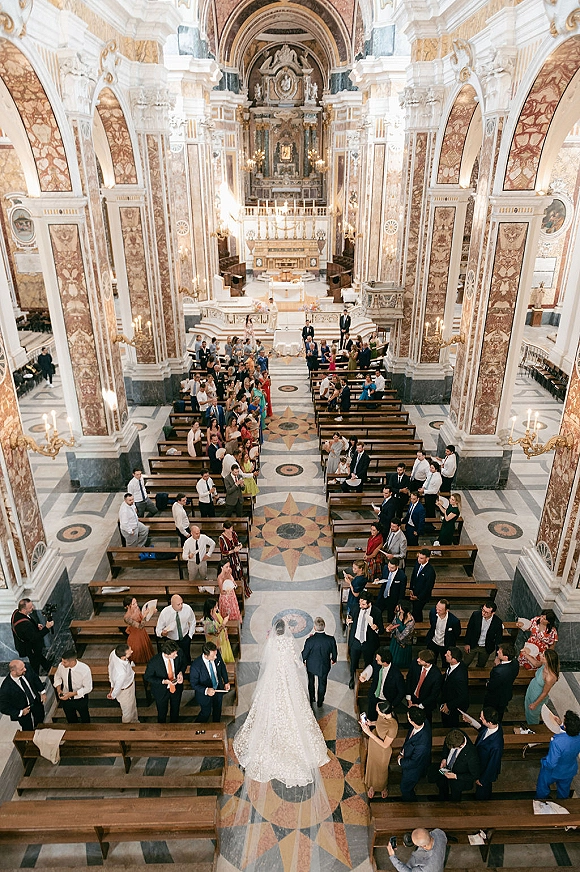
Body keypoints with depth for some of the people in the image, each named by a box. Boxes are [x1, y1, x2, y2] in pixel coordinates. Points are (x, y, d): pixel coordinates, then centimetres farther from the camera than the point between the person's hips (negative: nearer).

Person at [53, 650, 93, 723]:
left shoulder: (85, 669, -33)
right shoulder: (61, 666, -23)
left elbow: (88, 688, -21)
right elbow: (57, 677, 0)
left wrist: (72, 694, -29)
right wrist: (58, 688, -16)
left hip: (81, 699, -2)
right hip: (65, 698, 2)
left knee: (85, 719, 25)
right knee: (71, 720, 27)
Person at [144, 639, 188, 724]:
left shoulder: (179, 653, -28)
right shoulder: (154, 662, -36)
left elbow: (184, 663, -4)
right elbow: (147, 677, -18)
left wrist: (181, 672, -25)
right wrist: (164, 681, -30)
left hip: (177, 687, 3)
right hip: (161, 691, -3)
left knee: (175, 711, 29)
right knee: (162, 713, 24)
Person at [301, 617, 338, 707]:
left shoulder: (310, 640, -32)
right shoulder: (331, 639, -26)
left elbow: (304, 654, -17)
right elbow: (334, 653, -8)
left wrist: (303, 661, 6)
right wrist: (333, 660, 14)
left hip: (311, 665, -1)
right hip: (324, 666, 1)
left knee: (311, 682, 27)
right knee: (322, 684, 25)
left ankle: (311, 700, 46)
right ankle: (320, 702, 43)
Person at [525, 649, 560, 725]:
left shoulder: (550, 677, -41)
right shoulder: (544, 665, -22)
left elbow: (544, 693, -26)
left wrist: (535, 704, -13)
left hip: (538, 698, -6)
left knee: (532, 715, 23)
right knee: (527, 711, 32)